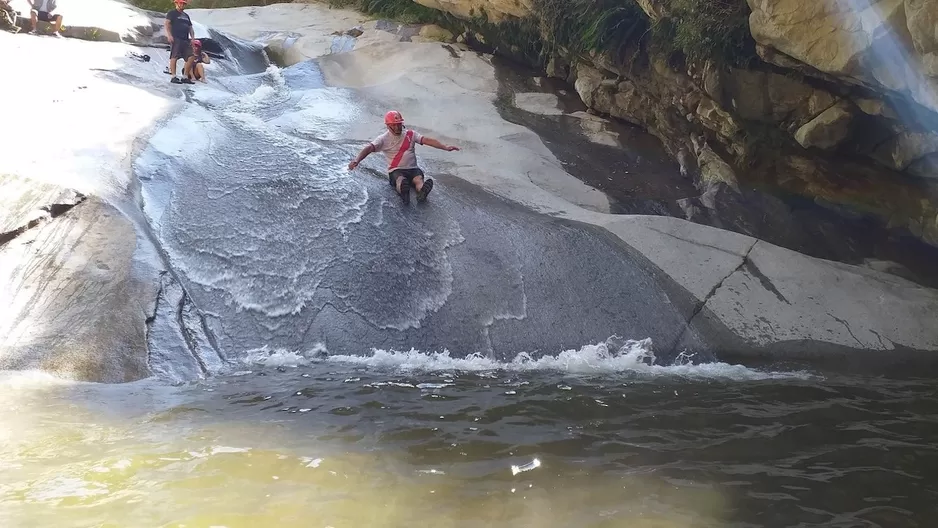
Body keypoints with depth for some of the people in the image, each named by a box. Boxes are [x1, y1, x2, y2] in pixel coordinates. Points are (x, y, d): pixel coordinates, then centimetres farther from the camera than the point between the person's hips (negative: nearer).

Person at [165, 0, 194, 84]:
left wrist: (192, 38, 13)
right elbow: (166, 23, -8)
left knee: (188, 59, 2)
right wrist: (169, 35, -20)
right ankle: (174, 77, -13)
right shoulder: (172, 13, 3)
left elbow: (190, 27, 26)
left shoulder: (186, 15, 25)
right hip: (176, 39, -7)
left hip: (185, 40, 8)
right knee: (174, 57, -11)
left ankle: (185, 77, 8)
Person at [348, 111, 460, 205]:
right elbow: (369, 148, -10)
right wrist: (357, 160, -29)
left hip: (413, 169, 3)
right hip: (396, 171, -2)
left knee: (419, 179, -32)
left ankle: (422, 192, -65)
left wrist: (445, 147, -12)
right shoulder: (384, 139, 4)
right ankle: (404, 192, -71)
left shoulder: (411, 134, 11)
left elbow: (427, 140, 0)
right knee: (400, 180, -37)